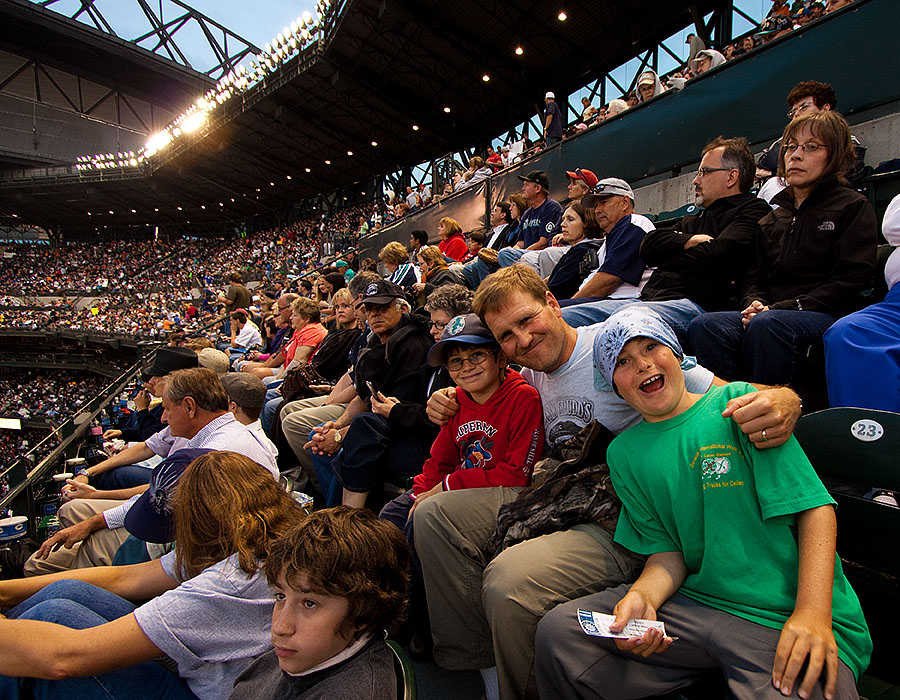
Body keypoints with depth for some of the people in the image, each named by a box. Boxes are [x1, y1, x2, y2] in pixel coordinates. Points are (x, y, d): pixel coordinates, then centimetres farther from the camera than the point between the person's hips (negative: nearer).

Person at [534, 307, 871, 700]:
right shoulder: (623, 454, 9)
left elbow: (815, 507, -6)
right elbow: (667, 553, 6)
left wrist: (813, 613, -18)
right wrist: (641, 597, -16)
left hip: (788, 620, -3)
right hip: (692, 604, 4)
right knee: (557, 630, -12)